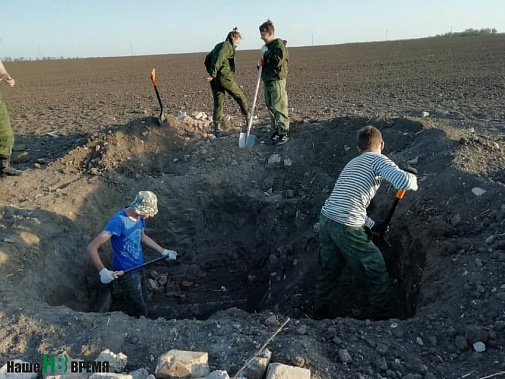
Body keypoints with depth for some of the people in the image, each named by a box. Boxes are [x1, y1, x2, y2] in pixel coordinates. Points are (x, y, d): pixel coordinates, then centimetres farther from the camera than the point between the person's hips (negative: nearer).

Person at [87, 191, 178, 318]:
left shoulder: (139, 216, -7)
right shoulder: (118, 221, -31)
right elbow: (92, 247, -31)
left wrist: (163, 251, 10)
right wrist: (102, 270, -43)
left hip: (139, 268, 7)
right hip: (127, 273, -7)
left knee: (143, 301, 25)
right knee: (141, 312, 6)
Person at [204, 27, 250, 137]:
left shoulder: (218, 45, 20)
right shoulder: (227, 46, -7)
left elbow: (207, 59, 24)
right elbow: (218, 60, -21)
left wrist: (210, 72, 23)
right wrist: (212, 74, -26)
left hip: (214, 79, 8)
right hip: (224, 77, -8)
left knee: (218, 103, 9)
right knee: (240, 96, 9)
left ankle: (217, 127, 8)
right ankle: (248, 118, 19)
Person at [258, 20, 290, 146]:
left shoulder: (279, 44, -9)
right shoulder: (267, 46, 17)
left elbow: (277, 61, -23)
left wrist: (266, 53, -13)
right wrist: (262, 63, 8)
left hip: (277, 80, -9)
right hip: (267, 80, 9)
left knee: (279, 107, -10)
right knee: (271, 107, 10)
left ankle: (284, 134, -7)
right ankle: (276, 130, 19)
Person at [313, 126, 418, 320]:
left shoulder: (352, 163, 24)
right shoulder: (377, 159, 1)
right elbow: (402, 181, -18)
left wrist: (374, 226, 25)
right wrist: (413, 179, 5)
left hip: (326, 219, 8)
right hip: (346, 227, -8)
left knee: (329, 271, 23)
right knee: (376, 274, 11)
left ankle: (321, 315, 35)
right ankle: (382, 318, 24)